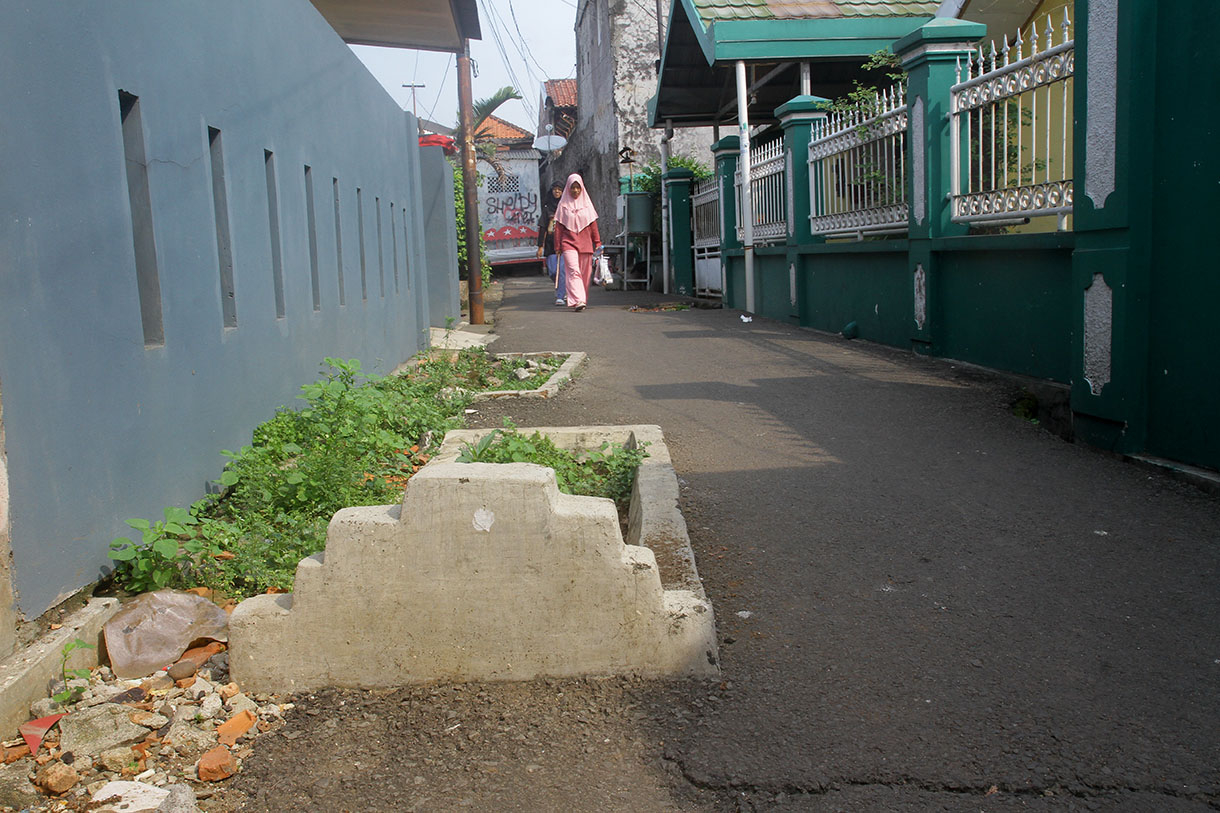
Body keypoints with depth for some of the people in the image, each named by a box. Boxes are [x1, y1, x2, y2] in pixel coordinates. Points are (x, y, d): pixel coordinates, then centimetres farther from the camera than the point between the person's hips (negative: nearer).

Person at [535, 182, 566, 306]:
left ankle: (560, 296, -7)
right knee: (552, 270, -3)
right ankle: (563, 288, 26)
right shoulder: (547, 207, 10)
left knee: (561, 269, -12)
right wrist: (540, 245, 4)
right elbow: (542, 227, 9)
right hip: (550, 243, 2)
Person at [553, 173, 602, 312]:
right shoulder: (563, 205, 6)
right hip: (569, 243, -3)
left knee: (584, 273, 4)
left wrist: (597, 243, 8)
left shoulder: (586, 204, 11)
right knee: (574, 271, -17)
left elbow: (593, 225, 12)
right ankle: (578, 301, -29)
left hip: (585, 243, 3)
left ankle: (582, 300, 16)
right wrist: (557, 246, 3)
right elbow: (558, 227, 6)